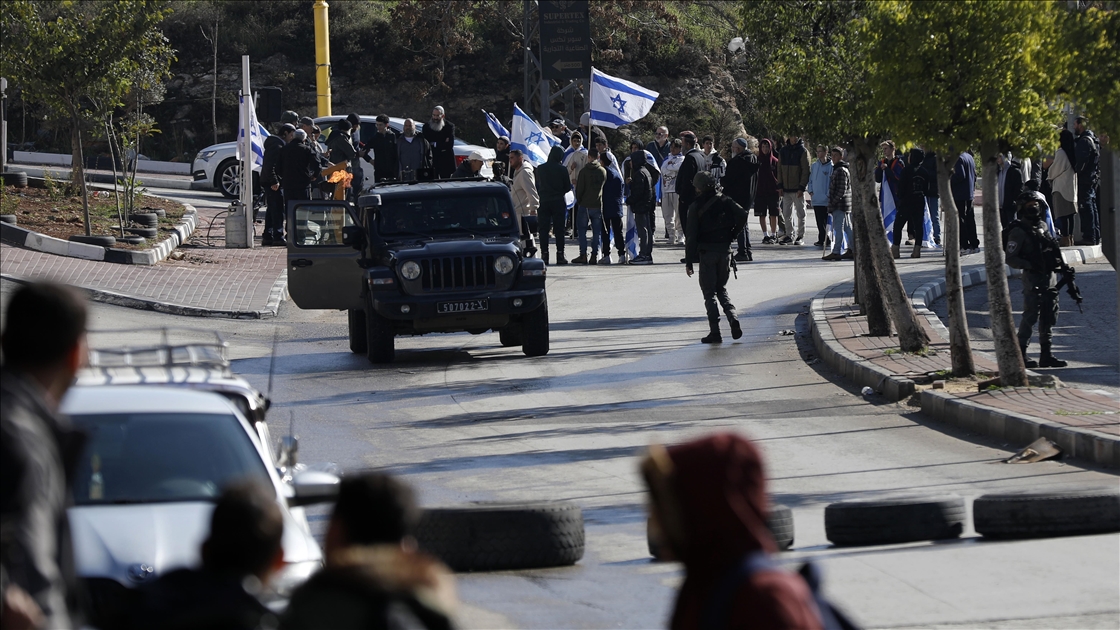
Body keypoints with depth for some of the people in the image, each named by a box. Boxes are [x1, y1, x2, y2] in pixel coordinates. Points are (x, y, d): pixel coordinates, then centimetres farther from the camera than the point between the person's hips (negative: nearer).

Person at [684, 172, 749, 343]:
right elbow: (742, 215, -10)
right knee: (721, 289, 19)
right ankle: (733, 319, -4)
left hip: (706, 252, -4)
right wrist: (731, 236, 3)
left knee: (709, 292, 4)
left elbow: (691, 236, -8)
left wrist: (689, 262, -4)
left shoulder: (696, 207, -7)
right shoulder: (725, 201, 3)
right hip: (725, 250, 4)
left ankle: (715, 332, -2)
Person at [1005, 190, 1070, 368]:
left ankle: (1046, 355, 15)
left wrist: (1063, 266, 14)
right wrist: (1030, 265, -21)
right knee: (1031, 315, -9)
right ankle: (1020, 355, -4)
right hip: (1033, 279, -8)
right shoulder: (1018, 231, -8)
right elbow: (1010, 259, -13)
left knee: (1049, 315, 9)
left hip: (1050, 277, 8)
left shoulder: (1043, 226, 15)